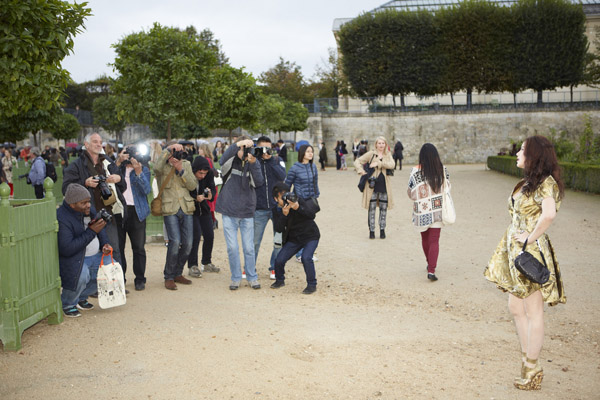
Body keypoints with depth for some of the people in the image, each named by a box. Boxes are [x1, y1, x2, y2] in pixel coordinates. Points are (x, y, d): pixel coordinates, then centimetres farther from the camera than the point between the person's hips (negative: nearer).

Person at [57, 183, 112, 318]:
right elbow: (67, 249, -31)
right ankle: (67, 304, -3)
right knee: (81, 275, -35)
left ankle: (81, 297, 16)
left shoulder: (89, 209, 1)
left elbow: (100, 228, 20)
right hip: (72, 259, -8)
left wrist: (104, 244, -1)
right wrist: (91, 232, -28)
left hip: (95, 256, 8)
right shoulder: (62, 218, -24)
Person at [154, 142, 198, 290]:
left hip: (186, 208, 4)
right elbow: (157, 168, -27)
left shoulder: (186, 164, 10)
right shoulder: (163, 166, -1)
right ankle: (168, 277, 0)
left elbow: (193, 185, 2)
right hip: (170, 209, -4)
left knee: (188, 243, 3)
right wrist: (168, 149, -25)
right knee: (175, 242, -15)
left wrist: (181, 170, -9)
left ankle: (177, 273, 22)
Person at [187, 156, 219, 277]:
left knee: (209, 235, 5)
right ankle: (192, 266, -3)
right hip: (190, 209, -5)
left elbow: (213, 187, -10)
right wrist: (195, 198, -30)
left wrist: (210, 194, -32)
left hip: (203, 208, 5)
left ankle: (206, 263, 23)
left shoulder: (209, 174, -9)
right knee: (195, 235, -14)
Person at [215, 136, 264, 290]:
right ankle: (235, 278, 16)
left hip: (247, 213, 1)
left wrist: (253, 163, -24)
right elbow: (223, 160, -26)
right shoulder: (231, 162, -1)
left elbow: (259, 183, -12)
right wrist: (238, 144, -37)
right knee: (232, 248, 2)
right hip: (229, 212, -1)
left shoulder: (253, 164, 3)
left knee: (249, 248, 5)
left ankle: (252, 278, 19)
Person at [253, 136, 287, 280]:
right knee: (254, 241, 3)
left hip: (277, 206, 1)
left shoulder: (277, 160, 4)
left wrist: (270, 160, -15)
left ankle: (274, 267, 20)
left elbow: (282, 176, -12)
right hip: (259, 209, -1)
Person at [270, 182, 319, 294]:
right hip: (293, 239, 4)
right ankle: (280, 280, 25)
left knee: (306, 257, -28)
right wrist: (284, 214, -33)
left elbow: (312, 215, -26)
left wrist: (298, 208, -43)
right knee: (279, 260, -7)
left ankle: (312, 285, -7)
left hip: (310, 236, -4)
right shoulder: (277, 211, -3)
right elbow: (279, 229, -17)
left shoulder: (297, 201, -14)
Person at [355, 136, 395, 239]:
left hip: (384, 185, 3)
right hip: (373, 184, -2)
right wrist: (360, 170, -13)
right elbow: (357, 161, 3)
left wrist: (379, 163, -18)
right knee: (372, 208, -1)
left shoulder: (388, 155, 9)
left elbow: (391, 165, -10)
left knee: (383, 208, 7)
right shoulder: (371, 154, 2)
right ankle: (371, 230, 8)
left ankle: (382, 229, 19)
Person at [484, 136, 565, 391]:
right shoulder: (528, 182, 13)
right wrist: (514, 238, 6)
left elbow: (549, 214, -32)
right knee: (516, 308, 14)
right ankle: (526, 359, 25)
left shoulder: (545, 182, -15)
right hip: (514, 250, 10)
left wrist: (531, 237, -22)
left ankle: (532, 368, 10)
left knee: (533, 312, 0)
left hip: (531, 252, -9)